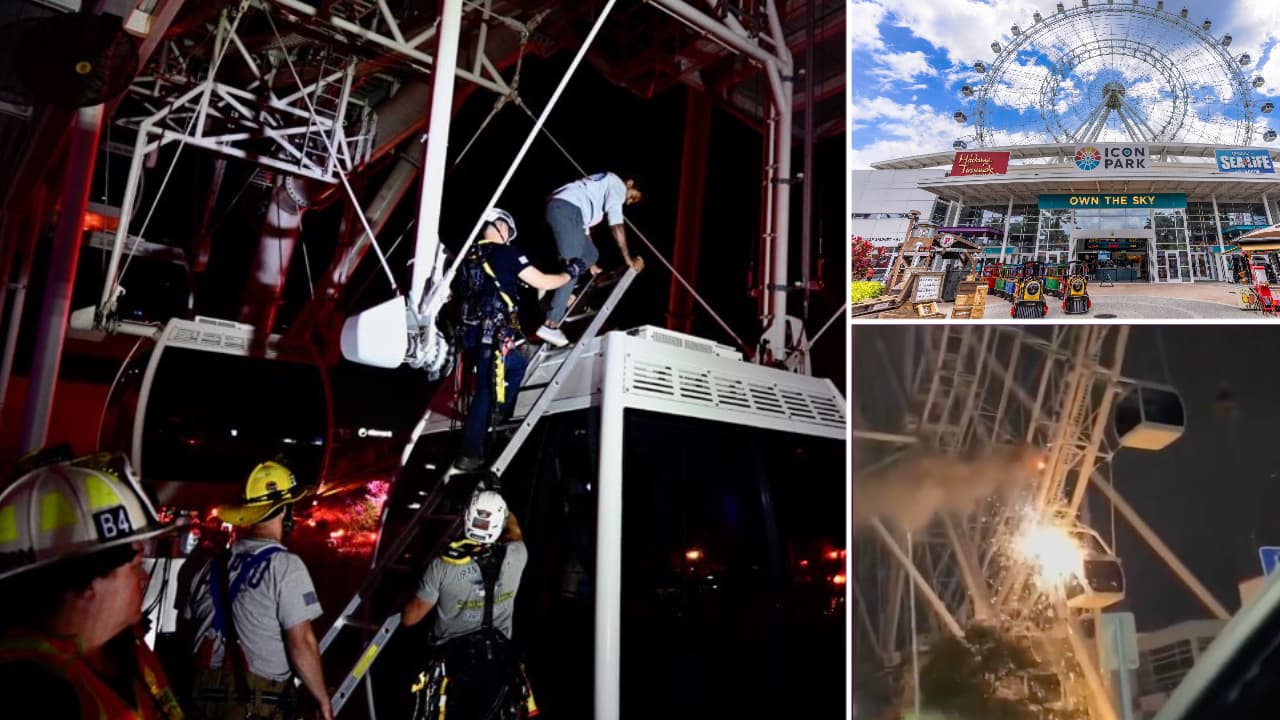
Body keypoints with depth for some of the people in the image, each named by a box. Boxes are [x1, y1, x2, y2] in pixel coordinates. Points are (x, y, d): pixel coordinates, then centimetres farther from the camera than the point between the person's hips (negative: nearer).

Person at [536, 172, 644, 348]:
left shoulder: (602, 188, 35)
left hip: (561, 210, 10)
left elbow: (584, 225, 35)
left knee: (592, 254, 17)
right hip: (566, 209, -10)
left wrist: (590, 263, 37)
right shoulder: (617, 185, 8)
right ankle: (551, 324, -16)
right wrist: (628, 258, -2)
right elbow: (616, 225, -5)